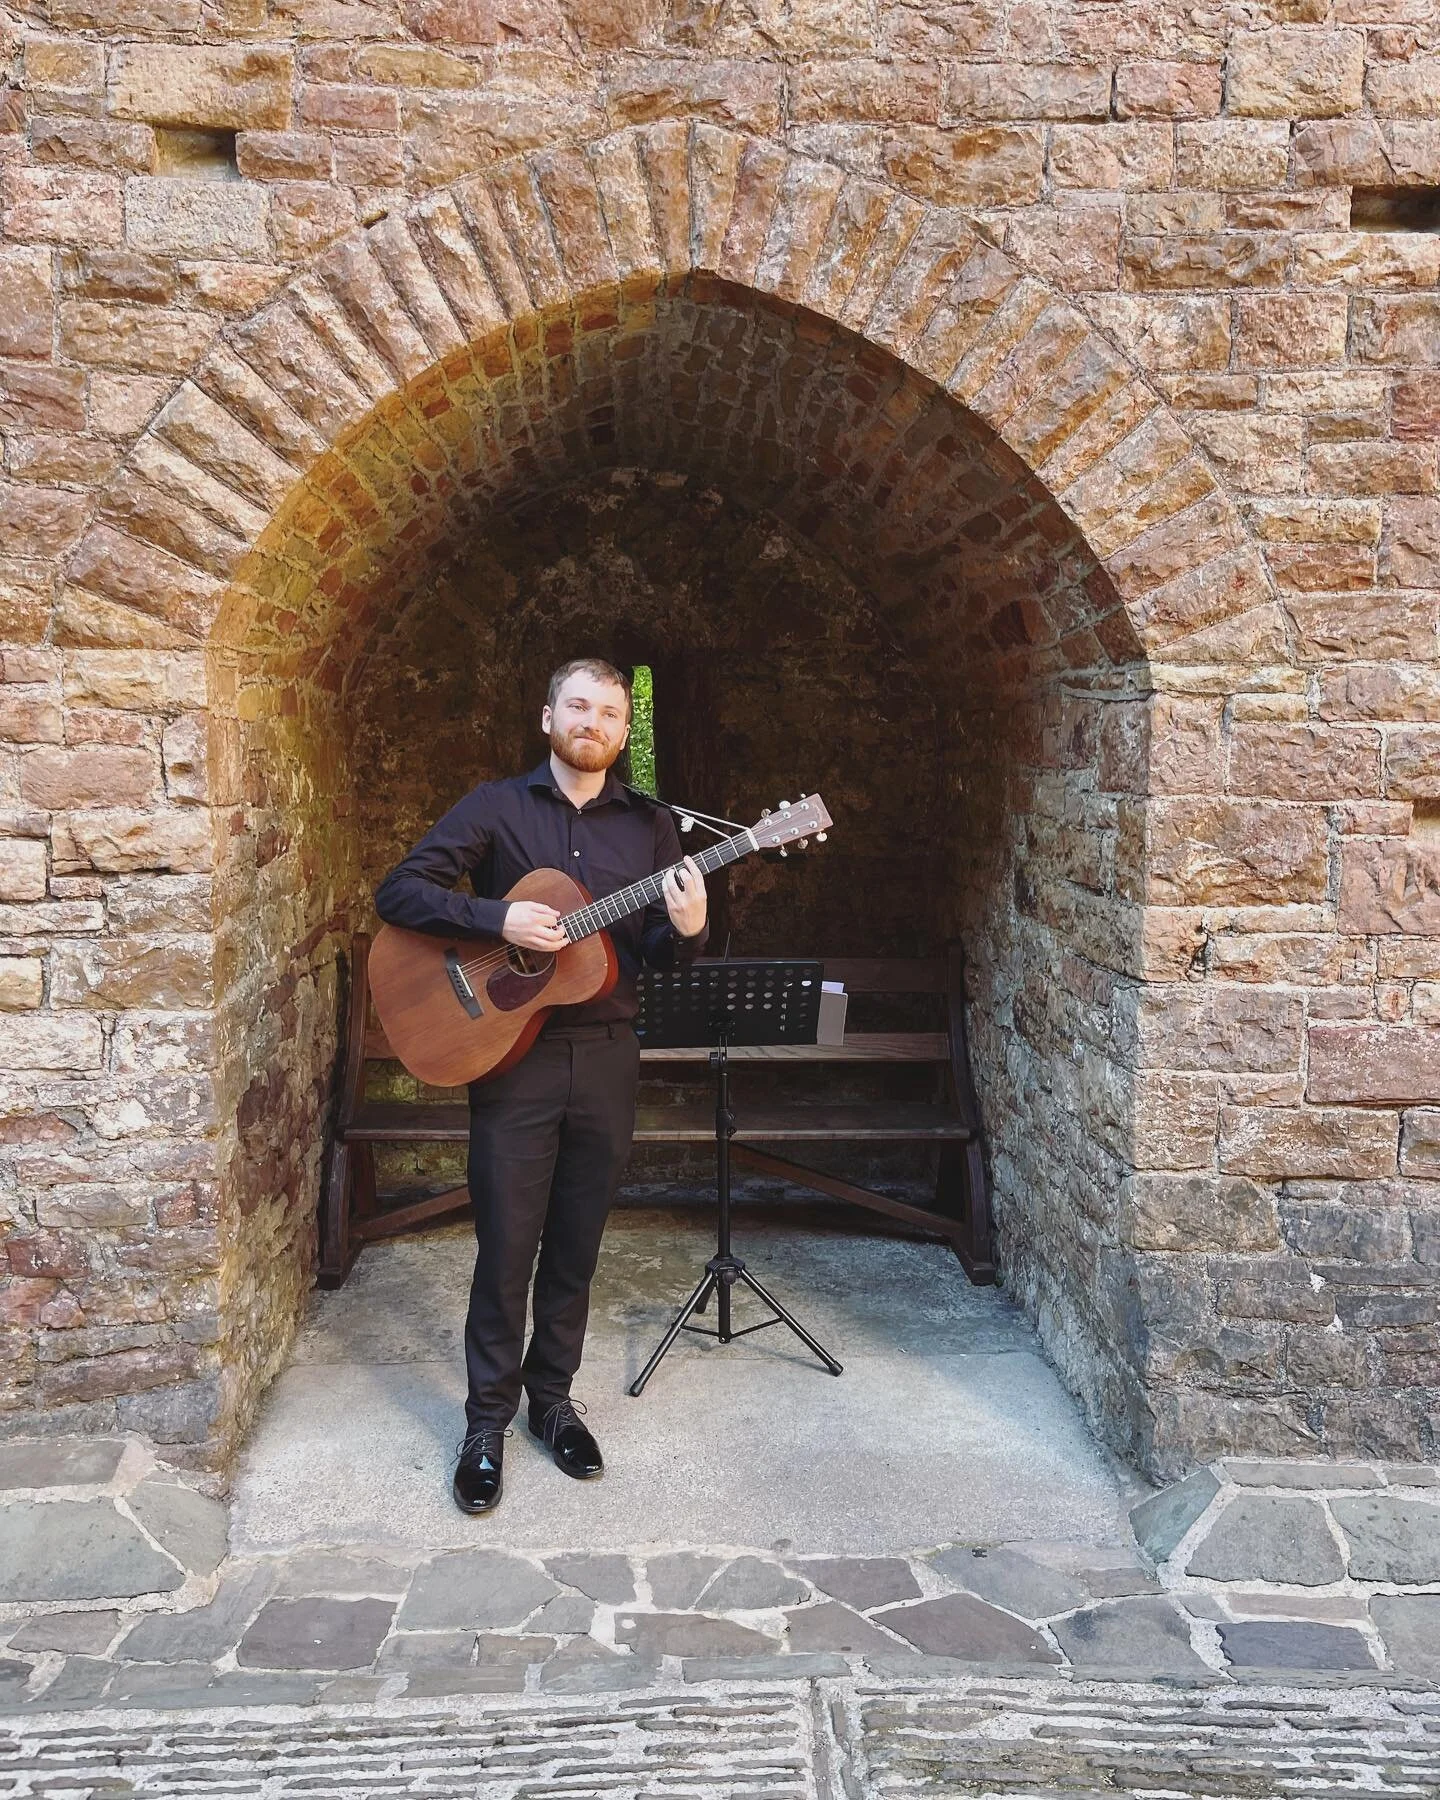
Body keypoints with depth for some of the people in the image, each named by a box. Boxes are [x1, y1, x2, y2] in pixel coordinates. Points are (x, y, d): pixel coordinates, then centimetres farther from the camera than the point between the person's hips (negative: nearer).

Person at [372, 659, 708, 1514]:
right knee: (506, 1246, 3)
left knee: (576, 1245, 12)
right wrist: (497, 917, -19)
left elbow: (660, 955, 7)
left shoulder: (651, 825, 7)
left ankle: (552, 1397, 30)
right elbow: (399, 891, -6)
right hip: (513, 1052, -2)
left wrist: (686, 928, -16)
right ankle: (488, 1421, 19)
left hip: (606, 1055, 3)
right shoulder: (497, 806, 0)